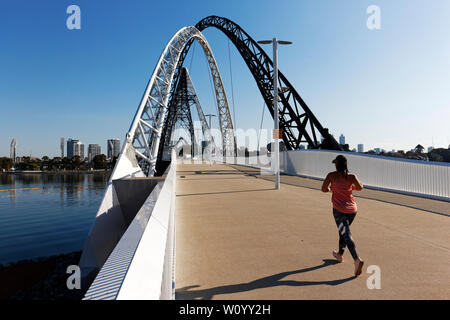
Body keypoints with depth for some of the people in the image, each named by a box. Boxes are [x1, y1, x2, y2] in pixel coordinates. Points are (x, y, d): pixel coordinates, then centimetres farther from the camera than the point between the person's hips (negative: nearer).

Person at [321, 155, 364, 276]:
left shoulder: (332, 175, -8)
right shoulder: (351, 176, -1)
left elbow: (324, 189, -7)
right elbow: (360, 187, 7)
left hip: (339, 209, -4)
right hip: (352, 209, 5)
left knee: (346, 234, -5)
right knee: (343, 231, 23)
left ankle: (357, 259, -23)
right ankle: (339, 254, 38)